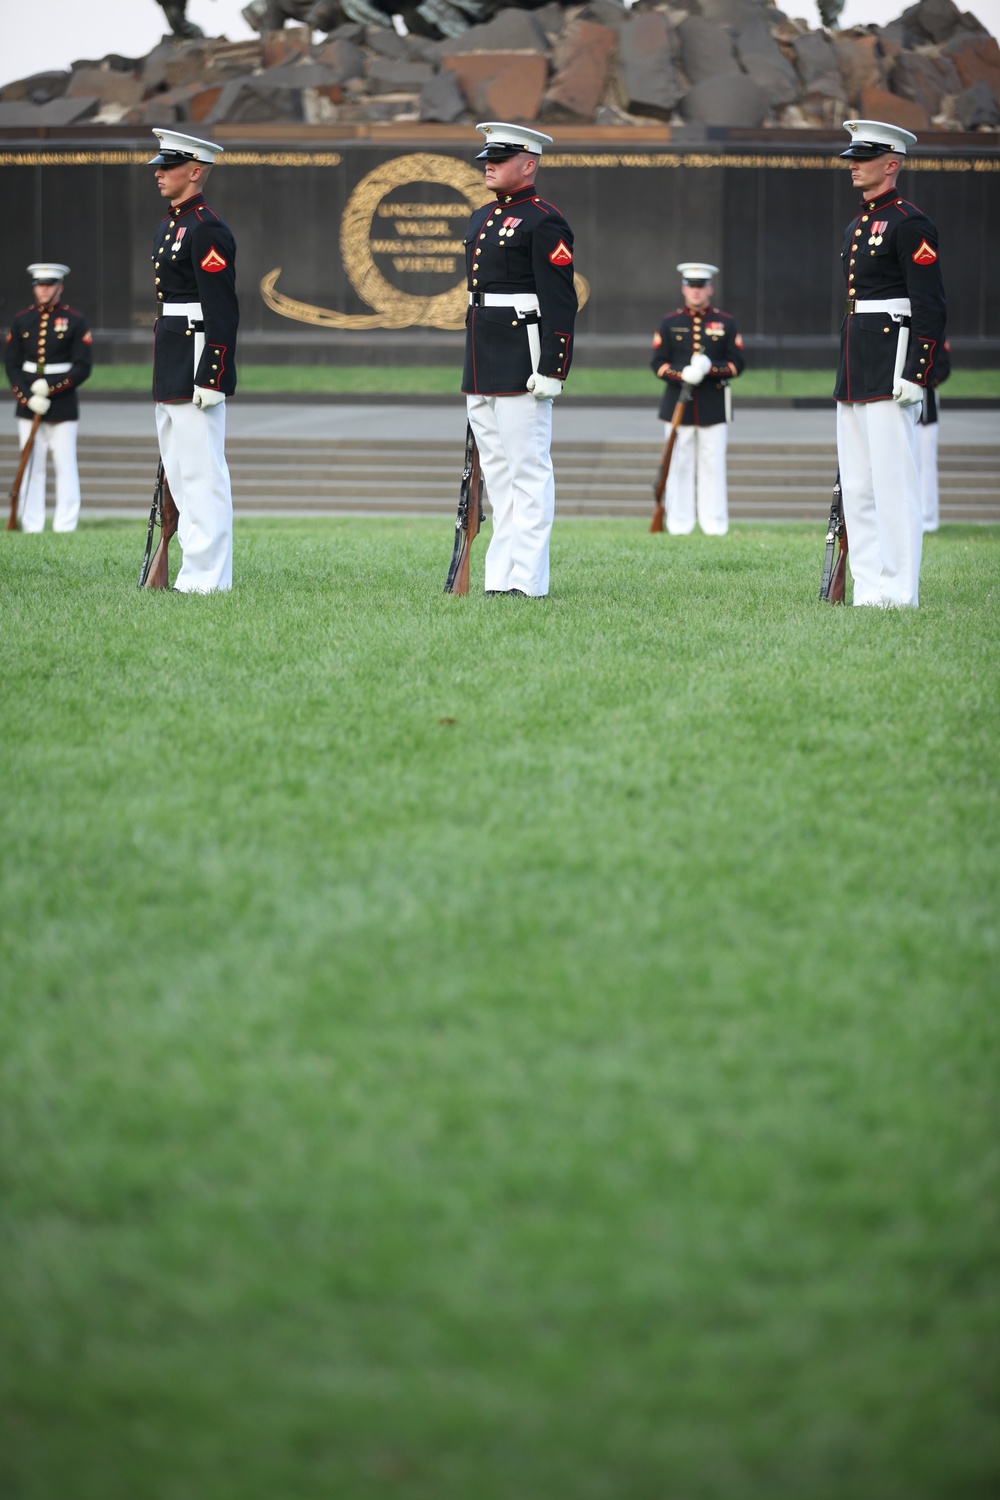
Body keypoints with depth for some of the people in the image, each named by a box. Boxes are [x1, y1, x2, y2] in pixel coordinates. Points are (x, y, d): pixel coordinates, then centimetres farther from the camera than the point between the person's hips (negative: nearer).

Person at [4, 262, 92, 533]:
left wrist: (50, 388, -15)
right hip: (29, 407, 3)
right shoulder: (22, 321, 8)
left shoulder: (75, 321, -1)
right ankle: (31, 527, 6)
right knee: (31, 466, 3)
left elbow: (83, 366, -5)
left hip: (63, 406, -3)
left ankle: (65, 527, -1)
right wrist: (28, 397, -9)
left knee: (65, 465, -3)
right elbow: (11, 364, 6)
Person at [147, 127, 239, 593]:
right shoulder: (169, 226, 17)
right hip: (171, 376, 11)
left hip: (198, 368, -11)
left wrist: (210, 379, -22)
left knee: (202, 475, -8)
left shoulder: (207, 230, -14)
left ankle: (208, 580, -6)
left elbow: (222, 311, -19)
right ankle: (194, 574, 19)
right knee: (180, 474, 13)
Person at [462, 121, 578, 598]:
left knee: (528, 473, -5)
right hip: (482, 371, 9)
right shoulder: (481, 219, 18)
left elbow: (560, 304, -15)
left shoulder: (544, 223, -10)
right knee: (496, 473, 11)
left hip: (523, 369, -9)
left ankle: (527, 582, -4)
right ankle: (500, 577, 16)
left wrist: (552, 370, -20)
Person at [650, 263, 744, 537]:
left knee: (713, 465, -2)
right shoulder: (670, 322, 8)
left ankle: (715, 524, 1)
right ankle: (678, 524, 5)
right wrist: (682, 374, -16)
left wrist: (710, 369, -15)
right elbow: (658, 362, 3)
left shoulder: (725, 323, 7)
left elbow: (737, 363, 4)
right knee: (679, 465, 1)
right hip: (678, 403, 0)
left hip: (713, 406, 0)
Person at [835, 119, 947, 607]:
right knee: (857, 488, 9)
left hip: (892, 373, -10)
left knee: (893, 484, -9)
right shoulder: (856, 228, 19)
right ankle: (867, 591, 12)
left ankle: (898, 593, -7)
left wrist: (917, 375, -19)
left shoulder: (910, 224, -9)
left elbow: (930, 307, -14)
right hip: (854, 377, 10)